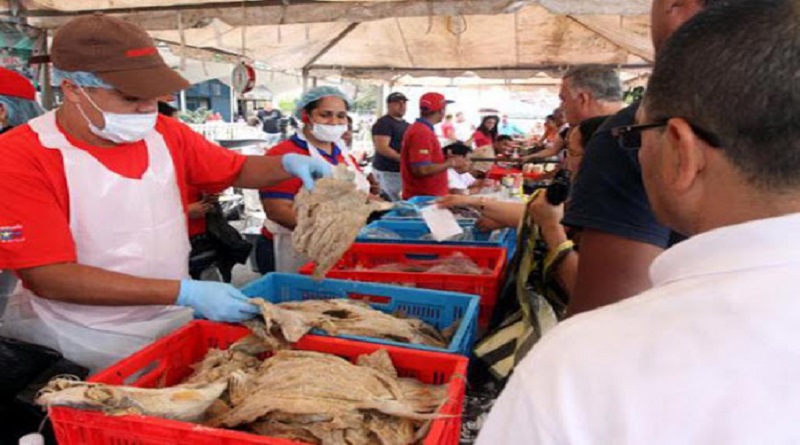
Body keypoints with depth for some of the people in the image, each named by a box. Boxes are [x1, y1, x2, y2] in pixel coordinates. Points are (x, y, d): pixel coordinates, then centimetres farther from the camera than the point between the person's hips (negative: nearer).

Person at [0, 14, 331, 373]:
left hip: (171, 325, 5)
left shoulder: (166, 134, -2)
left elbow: (237, 170, 12)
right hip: (73, 347, -4)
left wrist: (288, 164, -11)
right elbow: (50, 278, -23)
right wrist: (185, 293, -29)